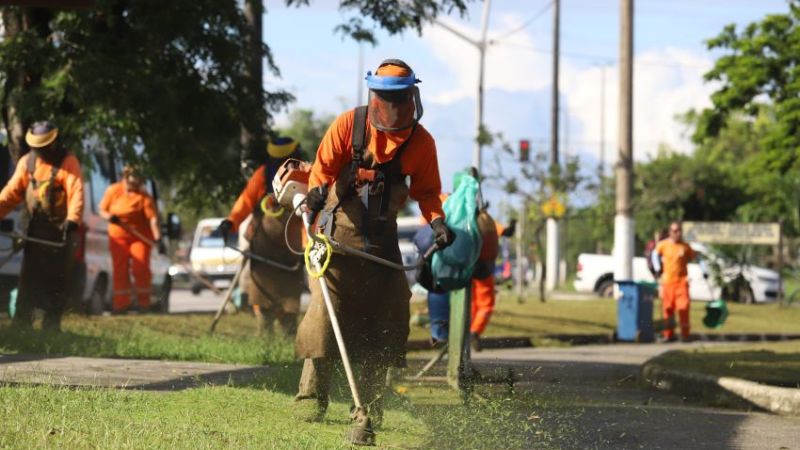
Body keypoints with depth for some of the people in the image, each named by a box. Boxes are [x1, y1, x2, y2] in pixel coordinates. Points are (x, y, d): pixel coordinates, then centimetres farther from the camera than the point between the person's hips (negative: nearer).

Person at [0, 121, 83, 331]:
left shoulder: (68, 161, -9)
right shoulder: (27, 162, 4)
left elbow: (76, 193, -21)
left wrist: (72, 219, -36)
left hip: (60, 229, -4)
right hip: (35, 228, 4)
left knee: (57, 278, 1)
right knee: (29, 275, 1)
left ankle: (52, 324, 7)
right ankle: (21, 322, 2)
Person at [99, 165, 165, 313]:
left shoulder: (144, 196, -15)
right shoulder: (113, 191, -6)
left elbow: (153, 218, -18)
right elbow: (102, 210, 5)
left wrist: (158, 239, -27)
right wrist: (109, 217, -18)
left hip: (140, 236, -2)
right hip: (118, 236, 2)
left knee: (141, 269, -8)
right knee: (120, 269, 1)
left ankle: (144, 303, 1)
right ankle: (120, 304, 6)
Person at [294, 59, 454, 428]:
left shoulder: (421, 142, 0)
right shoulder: (349, 124, -5)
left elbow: (426, 190, 7)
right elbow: (324, 166, -2)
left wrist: (436, 221, -11)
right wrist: (317, 189, -24)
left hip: (382, 237, 2)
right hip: (340, 227, -2)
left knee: (383, 316, -1)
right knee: (328, 307, -13)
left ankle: (369, 407, 6)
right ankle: (311, 395, -9)